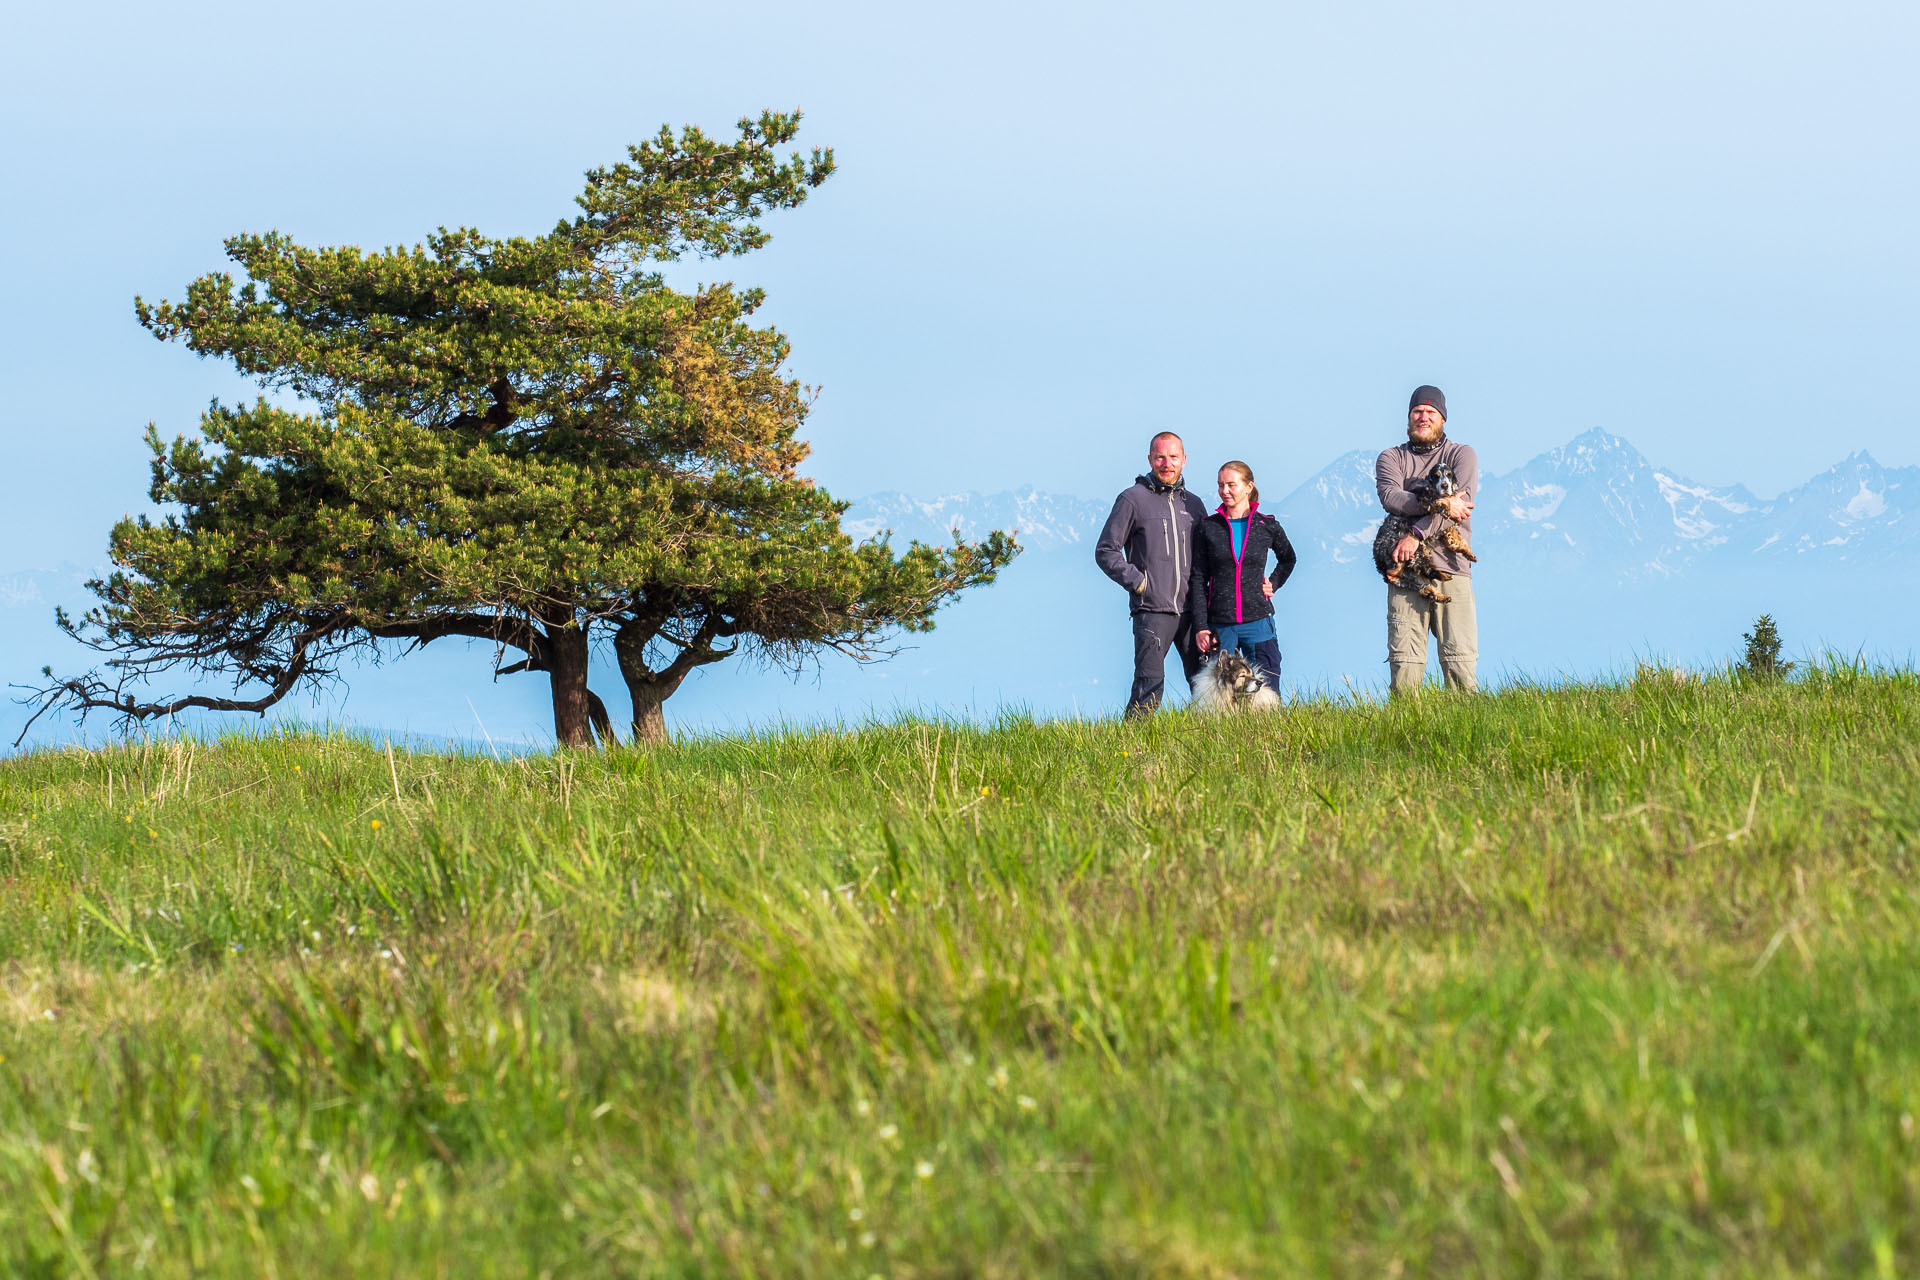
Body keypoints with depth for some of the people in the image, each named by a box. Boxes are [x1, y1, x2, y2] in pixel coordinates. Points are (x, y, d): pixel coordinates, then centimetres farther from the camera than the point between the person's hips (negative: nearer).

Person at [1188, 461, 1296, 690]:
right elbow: (1198, 580, 4)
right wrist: (1200, 627, -4)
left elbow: (1288, 559, 25)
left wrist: (1274, 584, 7)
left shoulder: (1268, 527, 5)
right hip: (1219, 625, 0)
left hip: (1258, 620, 0)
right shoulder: (1208, 528, 3)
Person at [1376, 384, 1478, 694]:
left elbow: (1461, 500, -5)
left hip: (1450, 565, -1)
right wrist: (1438, 503, -17)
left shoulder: (1461, 455, 13)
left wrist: (1417, 534, -16)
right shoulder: (1391, 458, 17)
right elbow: (1390, 497, -3)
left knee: (1459, 657, -9)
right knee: (1403, 658, -6)